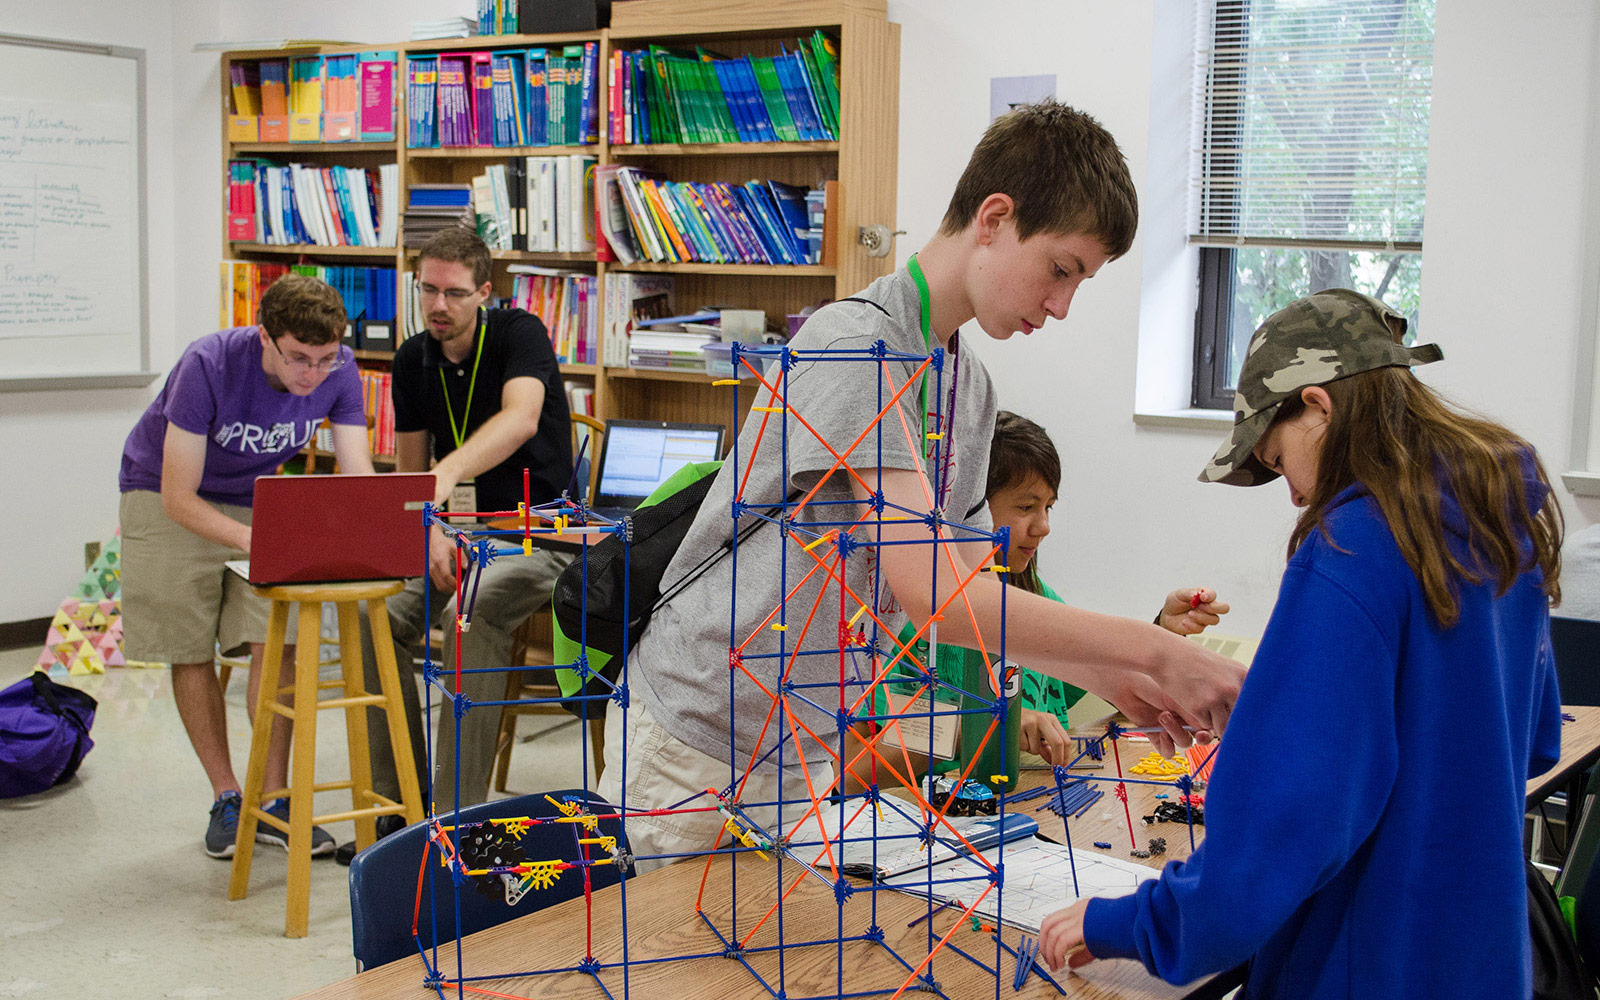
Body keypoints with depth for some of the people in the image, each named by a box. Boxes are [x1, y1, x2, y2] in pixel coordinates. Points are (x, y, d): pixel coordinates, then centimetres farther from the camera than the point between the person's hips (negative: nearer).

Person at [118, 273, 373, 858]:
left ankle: (272, 799, 2)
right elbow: (178, 498, -31)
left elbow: (359, 479, -20)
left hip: (256, 500, 3)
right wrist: (254, 541, -47)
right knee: (192, 653, -1)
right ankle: (226, 798, 13)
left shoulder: (337, 373, -21)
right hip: (167, 498, -3)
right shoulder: (208, 366, -33)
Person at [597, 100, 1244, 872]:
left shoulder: (971, 386, 7)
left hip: (802, 752, 8)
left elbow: (972, 596, 10)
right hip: (696, 746, -8)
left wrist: (1113, 682, -2)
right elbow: (932, 593, -30)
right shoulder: (854, 343, -22)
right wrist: (1153, 649, -25)